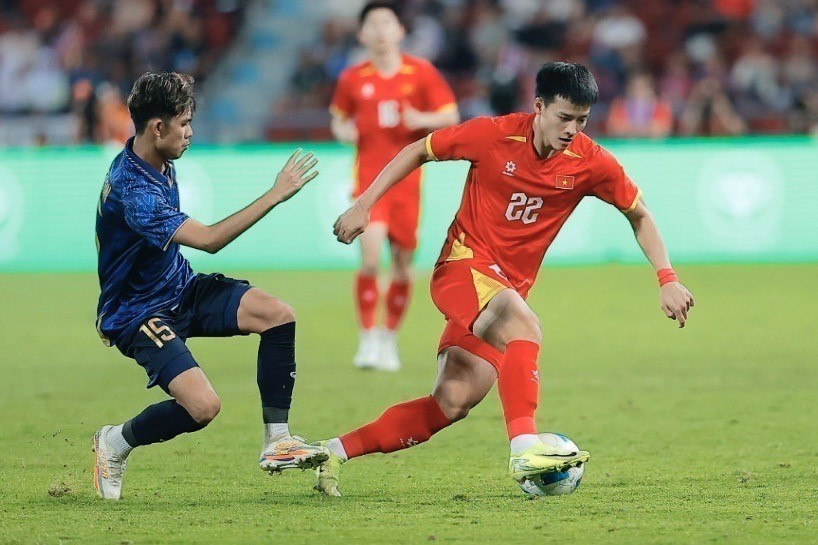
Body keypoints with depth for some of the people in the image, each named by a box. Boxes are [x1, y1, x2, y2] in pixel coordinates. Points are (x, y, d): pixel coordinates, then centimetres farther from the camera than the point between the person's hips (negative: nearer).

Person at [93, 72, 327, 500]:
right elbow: (208, 239, -36)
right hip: (137, 314, -9)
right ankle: (116, 442, 3)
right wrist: (274, 196, -33)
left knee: (278, 315, -10)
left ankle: (276, 442, -2)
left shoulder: (158, 163, 1)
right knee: (203, 406, -26)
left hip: (180, 289, 9)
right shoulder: (132, 190, -30)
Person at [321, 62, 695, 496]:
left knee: (453, 404, -3)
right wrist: (363, 205, -4)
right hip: (463, 265, -5)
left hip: (507, 288, 5)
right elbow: (418, 152, 0)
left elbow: (639, 215, 8)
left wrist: (667, 280, -1)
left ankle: (336, 452, 8)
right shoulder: (494, 135, -13)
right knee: (524, 325, -35)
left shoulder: (591, 163, -6)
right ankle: (525, 448, -43)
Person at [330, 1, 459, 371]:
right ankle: (367, 340, -9)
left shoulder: (421, 73, 0)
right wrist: (343, 131, -5)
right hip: (369, 177, -1)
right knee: (370, 257, -18)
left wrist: (423, 119, -15)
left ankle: (389, 341, 23)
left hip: (407, 179, 1)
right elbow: (339, 119, 17)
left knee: (403, 263, 6)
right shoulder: (352, 79, 3)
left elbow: (451, 117, 4)